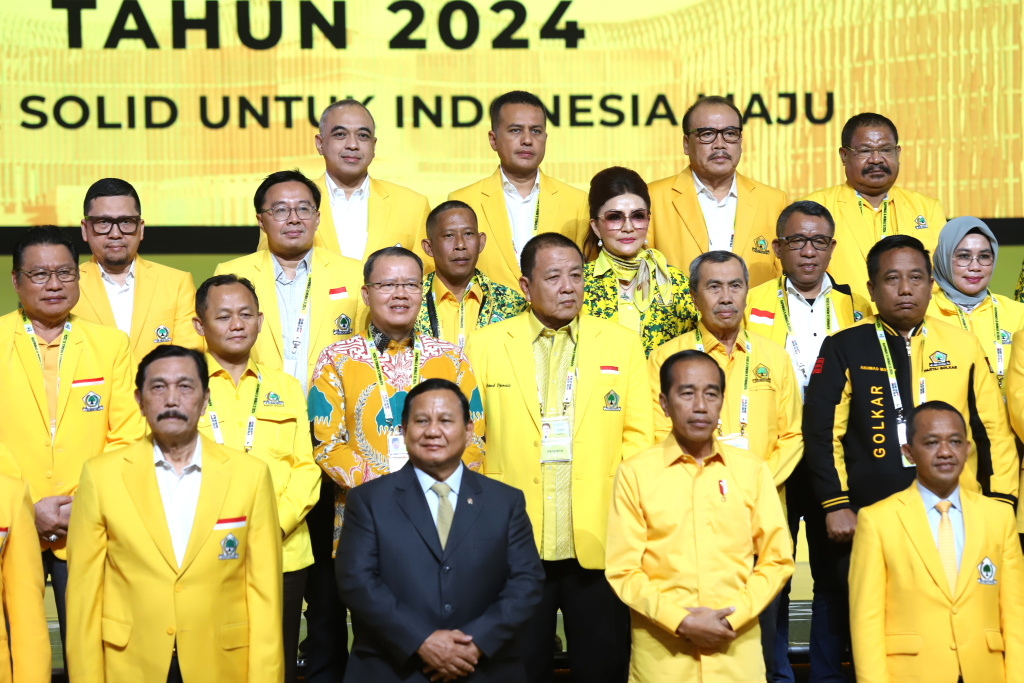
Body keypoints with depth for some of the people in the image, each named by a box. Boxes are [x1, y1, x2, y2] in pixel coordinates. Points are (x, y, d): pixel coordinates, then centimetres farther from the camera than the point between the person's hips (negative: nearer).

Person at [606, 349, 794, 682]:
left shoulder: (752, 470, 5)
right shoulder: (635, 473, -1)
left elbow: (777, 560, 4)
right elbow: (623, 570, -3)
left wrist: (733, 617, -7)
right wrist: (680, 622, -13)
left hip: (736, 650, 1)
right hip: (660, 655, -1)